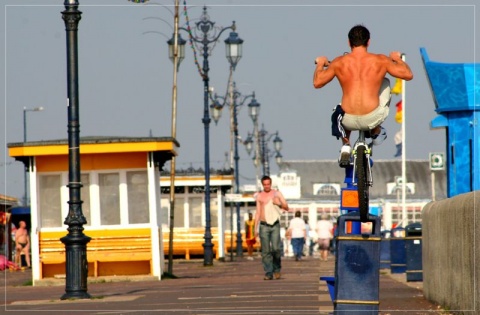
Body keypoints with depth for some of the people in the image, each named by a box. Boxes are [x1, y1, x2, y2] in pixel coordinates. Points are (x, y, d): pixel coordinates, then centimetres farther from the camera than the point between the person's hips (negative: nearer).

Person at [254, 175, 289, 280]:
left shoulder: (277, 193, 7)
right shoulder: (259, 196, 11)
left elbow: (287, 208, 9)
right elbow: (258, 212, 14)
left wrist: (279, 203, -12)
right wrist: (256, 228, 8)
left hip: (275, 225, -1)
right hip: (264, 225, 1)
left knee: (276, 248, -14)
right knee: (266, 251, -3)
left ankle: (277, 269, 7)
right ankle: (268, 273, -1)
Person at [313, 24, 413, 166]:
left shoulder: (339, 62, 0)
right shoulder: (380, 61, -1)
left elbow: (317, 83, 10)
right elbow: (408, 75, 9)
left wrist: (320, 64, 30)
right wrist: (397, 59, 29)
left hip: (349, 121, 1)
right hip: (372, 119, -1)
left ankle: (345, 147, 22)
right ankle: (376, 132, 36)